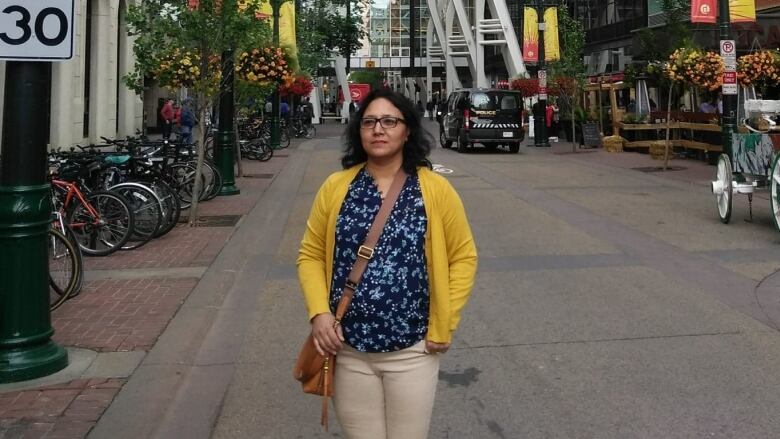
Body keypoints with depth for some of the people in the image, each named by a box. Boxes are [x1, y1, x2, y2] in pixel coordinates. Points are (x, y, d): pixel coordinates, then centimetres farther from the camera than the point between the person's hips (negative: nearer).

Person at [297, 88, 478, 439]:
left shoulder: (435, 189, -4)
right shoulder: (335, 187, 0)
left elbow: (464, 256, 2)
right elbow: (310, 254, 6)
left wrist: (444, 325, -4)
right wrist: (319, 312, -8)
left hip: (413, 352, -1)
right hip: (348, 350, 1)